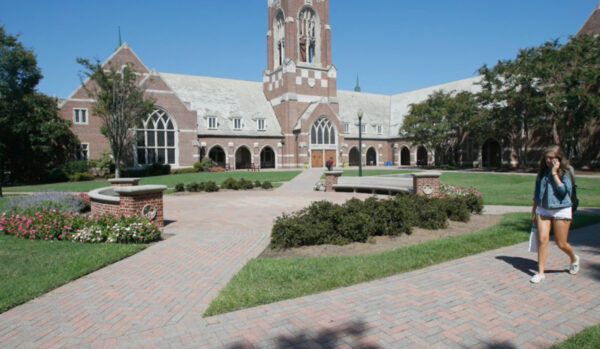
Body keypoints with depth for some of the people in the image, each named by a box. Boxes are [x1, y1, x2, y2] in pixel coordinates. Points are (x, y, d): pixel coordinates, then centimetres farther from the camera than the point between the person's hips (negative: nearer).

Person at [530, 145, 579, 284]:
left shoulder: (567, 170, -7)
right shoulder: (543, 171, 6)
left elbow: (564, 190, -18)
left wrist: (554, 173, -19)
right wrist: (534, 210, 14)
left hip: (561, 210, -3)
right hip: (543, 210, 3)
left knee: (561, 244, 5)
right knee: (542, 240, -4)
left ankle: (574, 259, 40)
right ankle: (540, 272, 4)